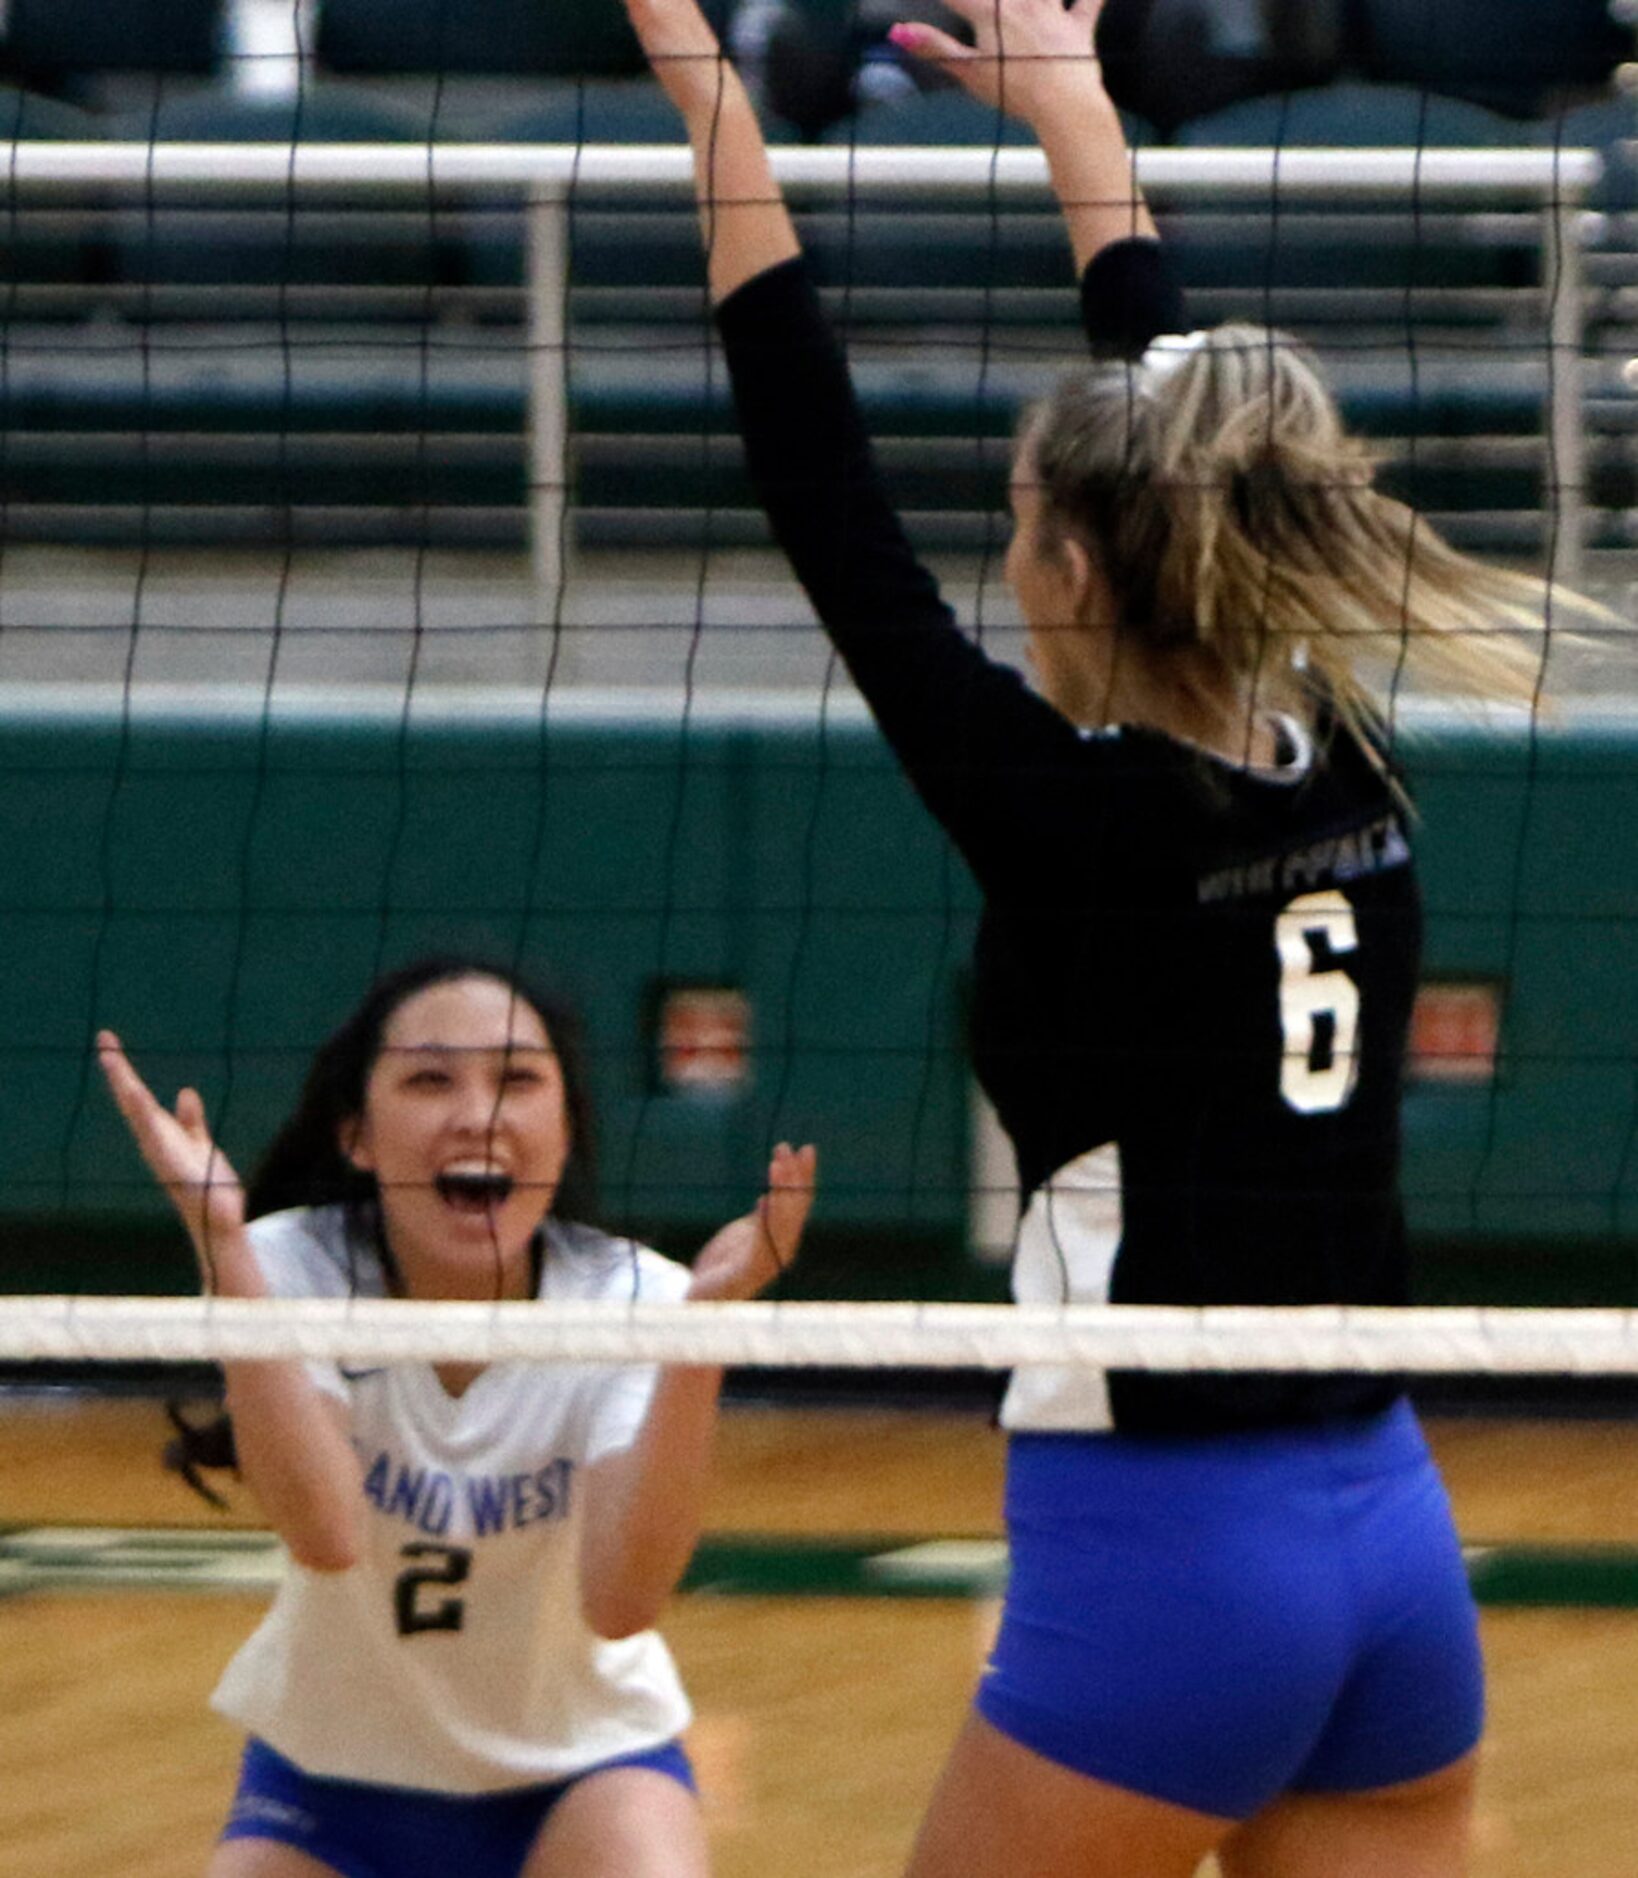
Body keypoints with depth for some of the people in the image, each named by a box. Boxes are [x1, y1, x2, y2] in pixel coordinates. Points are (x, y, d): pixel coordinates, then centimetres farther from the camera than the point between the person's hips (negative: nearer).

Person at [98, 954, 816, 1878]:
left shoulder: (632, 1299, -20)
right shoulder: (292, 1269, -19)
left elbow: (620, 1600, -34)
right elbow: (326, 1532, -38)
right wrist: (221, 1243, -45)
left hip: (582, 1769, -1)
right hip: (331, 1773, 1)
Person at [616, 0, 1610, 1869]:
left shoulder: (1073, 819, -13)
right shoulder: (1346, 771, 4)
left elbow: (828, 505, -9)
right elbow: (1199, 436, 18)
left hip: (1158, 1562, -7)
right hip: (1392, 1532, 7)